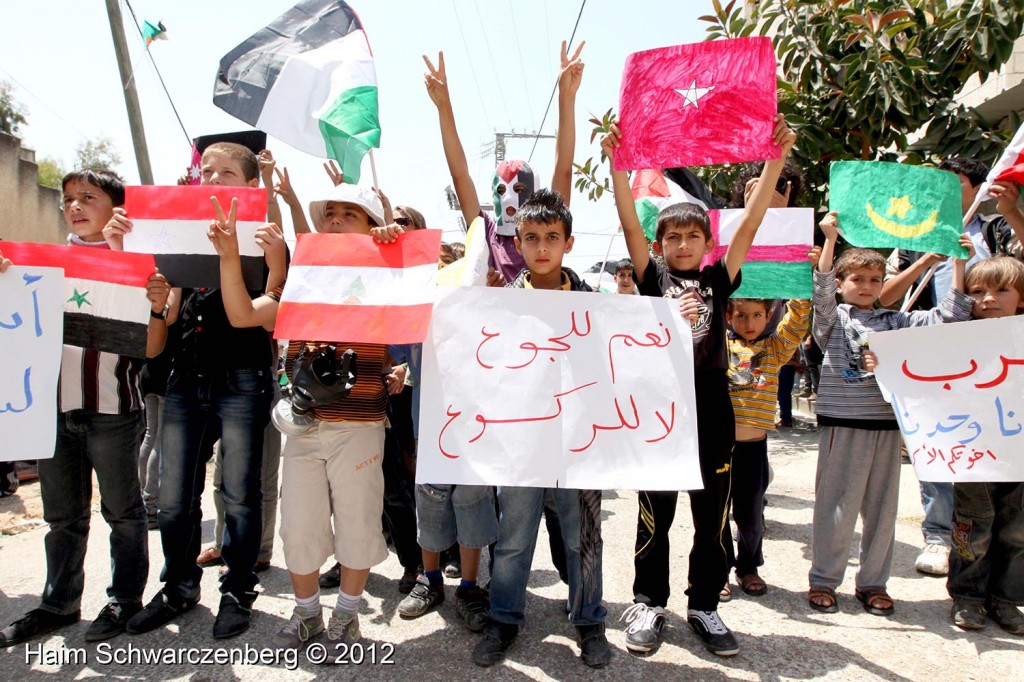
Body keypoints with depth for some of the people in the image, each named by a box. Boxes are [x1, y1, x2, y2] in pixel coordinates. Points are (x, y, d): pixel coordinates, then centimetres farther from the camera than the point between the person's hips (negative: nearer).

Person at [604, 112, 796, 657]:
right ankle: (649, 603, 24)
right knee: (655, 517, 8)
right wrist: (618, 163, -12)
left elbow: (750, 224, 2)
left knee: (712, 518, 10)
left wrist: (776, 158, -4)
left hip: (711, 408, 2)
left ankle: (704, 607, 26)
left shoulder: (717, 281, 8)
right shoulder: (653, 280, 5)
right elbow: (630, 225, -4)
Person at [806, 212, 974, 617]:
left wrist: (959, 264, 3)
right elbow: (821, 292, -16)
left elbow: (948, 318, 9)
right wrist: (831, 240, -23)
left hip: (886, 424, 4)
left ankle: (873, 583, 25)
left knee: (882, 507, 11)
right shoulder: (832, 320, 2)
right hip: (841, 423, -4)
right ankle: (823, 581, 15)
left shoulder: (896, 322, 12)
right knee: (836, 506, 2)